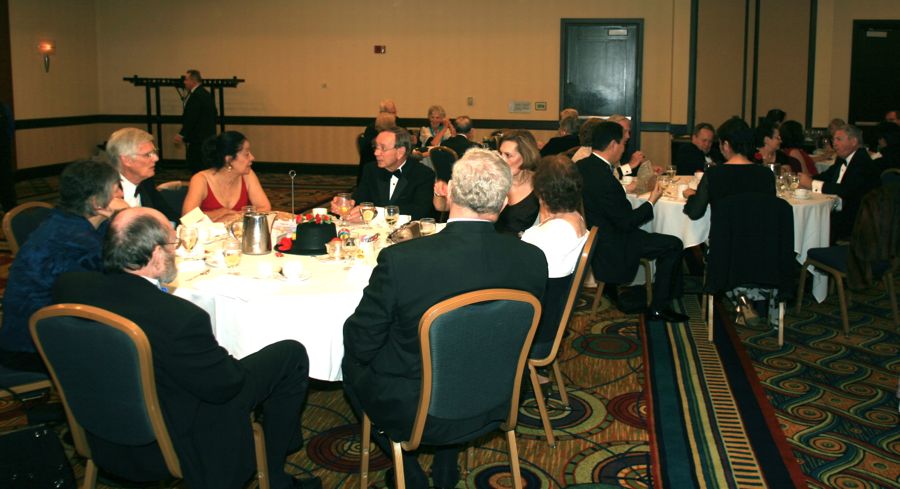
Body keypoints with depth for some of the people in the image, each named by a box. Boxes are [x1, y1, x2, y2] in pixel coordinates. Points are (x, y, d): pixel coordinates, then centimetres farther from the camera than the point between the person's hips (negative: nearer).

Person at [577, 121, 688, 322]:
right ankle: (658, 308, 5)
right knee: (673, 245, -3)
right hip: (609, 249, -10)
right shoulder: (604, 180, -29)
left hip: (589, 236, 10)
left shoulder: (581, 166, -2)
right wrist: (651, 202, -7)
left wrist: (626, 190, 15)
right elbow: (626, 222, -20)